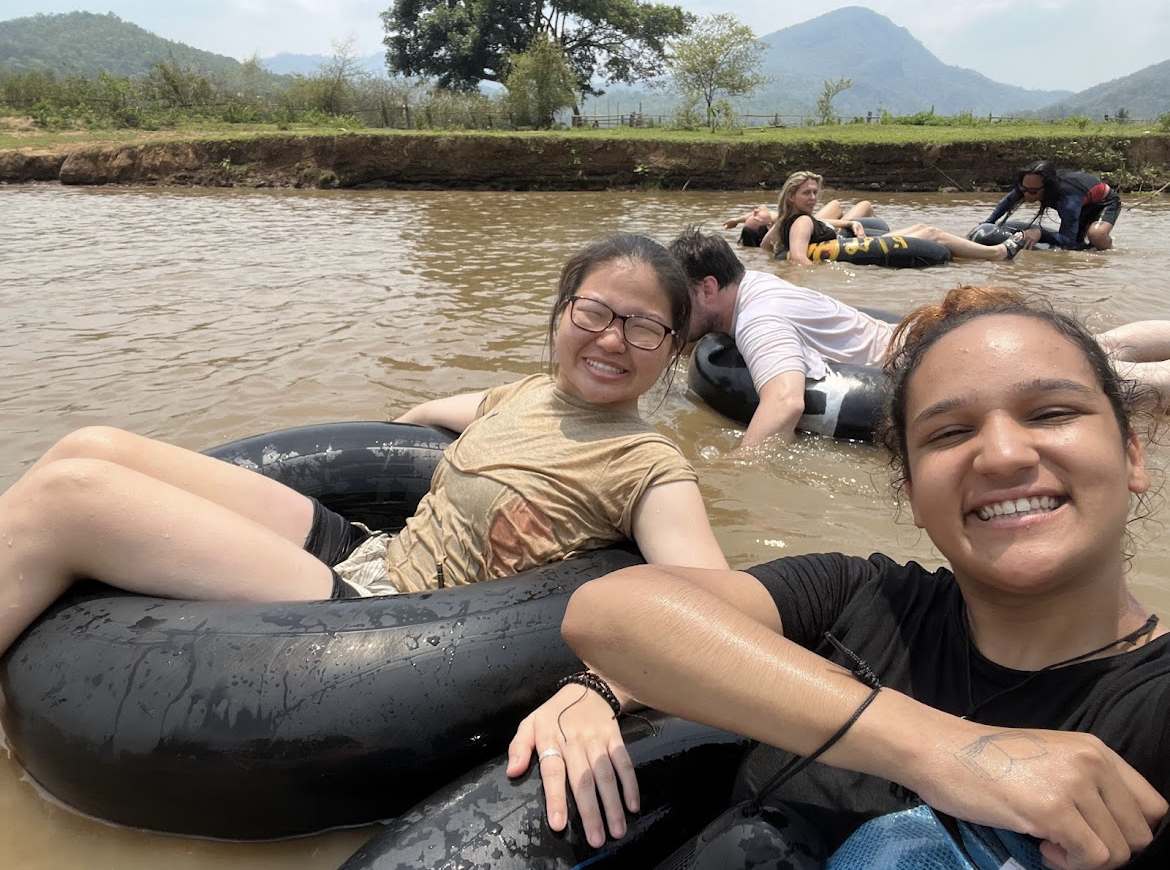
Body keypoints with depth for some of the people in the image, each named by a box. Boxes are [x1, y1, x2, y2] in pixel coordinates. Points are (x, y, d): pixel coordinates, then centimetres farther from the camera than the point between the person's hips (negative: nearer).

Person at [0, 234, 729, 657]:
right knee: (94, 448, -2)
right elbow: (423, 414, 30)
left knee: (67, 495, -15)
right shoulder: (527, 394, 10)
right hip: (365, 551, 7)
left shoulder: (649, 469, -12)